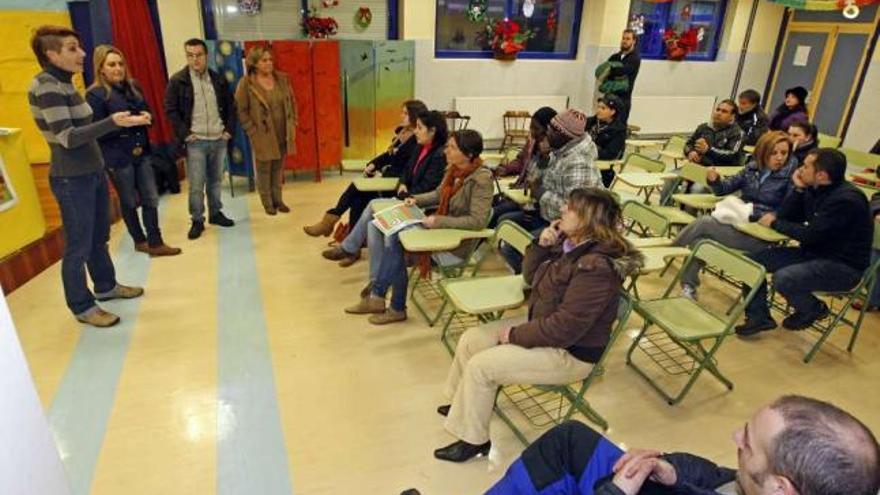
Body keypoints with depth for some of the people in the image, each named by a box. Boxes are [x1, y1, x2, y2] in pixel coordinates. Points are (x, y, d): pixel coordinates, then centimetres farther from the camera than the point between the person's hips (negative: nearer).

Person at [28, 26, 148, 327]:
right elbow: (67, 138, -24)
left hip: (94, 172, 9)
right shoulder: (46, 87, -17)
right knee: (79, 245, 2)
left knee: (99, 237, 20)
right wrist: (113, 123, -34)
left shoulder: (64, 83, 10)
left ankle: (106, 286, 37)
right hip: (71, 179, -9)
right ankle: (82, 307, 16)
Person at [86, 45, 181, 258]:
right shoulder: (95, 94, -11)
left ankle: (155, 242, 11)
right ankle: (140, 241, 26)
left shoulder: (133, 86, 8)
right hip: (118, 158, -5)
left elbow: (146, 111, 18)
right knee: (129, 202, 10)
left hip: (142, 153, 5)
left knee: (150, 199, 4)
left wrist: (147, 116, -5)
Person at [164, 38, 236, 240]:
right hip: (195, 142, -3)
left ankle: (215, 213, 28)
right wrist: (184, 133, -11)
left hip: (219, 139, 3)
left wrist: (229, 129, 3)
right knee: (196, 185, -2)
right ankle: (197, 221, 9)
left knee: (215, 180, 14)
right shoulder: (178, 81, -3)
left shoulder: (219, 79, 8)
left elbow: (230, 106, 13)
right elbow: (171, 110, -4)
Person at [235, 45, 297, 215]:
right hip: (262, 136, -4)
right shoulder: (246, 83, -10)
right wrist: (253, 132, -11)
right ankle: (268, 203, 19)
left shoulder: (282, 78, 2)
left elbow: (292, 102, 11)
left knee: (278, 168, 13)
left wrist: (293, 124, 5)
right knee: (264, 169, 7)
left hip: (283, 134, 4)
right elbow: (240, 110, -7)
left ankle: (278, 200, 26)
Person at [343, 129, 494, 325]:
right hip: (441, 228, 9)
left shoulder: (481, 179, -20)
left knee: (394, 238, -24)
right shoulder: (453, 168, 2)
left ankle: (377, 293, -5)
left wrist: (439, 221, -26)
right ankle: (376, 284, -4)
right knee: (376, 226, -1)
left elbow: (478, 221, -26)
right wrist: (417, 200, 1)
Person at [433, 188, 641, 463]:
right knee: (471, 340, 7)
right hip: (543, 325, 9)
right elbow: (531, 277, 9)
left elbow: (565, 328, -29)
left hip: (570, 353, -9)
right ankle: (465, 403, 32)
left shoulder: (596, 267, -30)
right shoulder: (569, 243, -2)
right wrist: (541, 245, -9)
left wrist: (515, 335, -18)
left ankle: (473, 440, 8)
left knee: (480, 366, -15)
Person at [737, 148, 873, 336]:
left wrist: (774, 223, -12)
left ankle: (814, 309, 2)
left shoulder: (847, 199, -23)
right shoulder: (814, 190, 3)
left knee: (783, 278, -32)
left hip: (843, 266, -8)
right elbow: (785, 216, 3)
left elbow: (810, 235, -26)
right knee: (753, 260, -5)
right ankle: (758, 317, 5)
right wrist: (799, 189, -9)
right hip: (813, 253, 8)